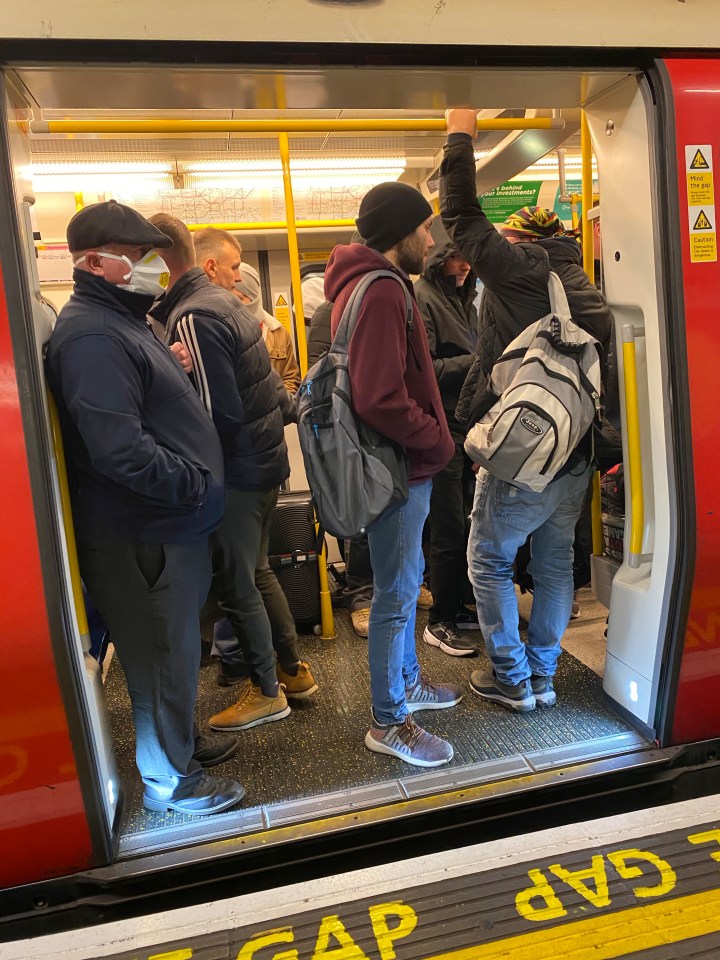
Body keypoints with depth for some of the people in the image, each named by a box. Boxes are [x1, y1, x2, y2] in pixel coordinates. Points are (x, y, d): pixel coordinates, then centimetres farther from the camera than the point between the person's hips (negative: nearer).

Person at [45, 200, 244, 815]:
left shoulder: (123, 321, 15)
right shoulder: (91, 337, -20)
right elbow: (119, 450, -29)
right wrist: (196, 485, -20)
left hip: (170, 522, 10)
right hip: (143, 534, -10)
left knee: (176, 646, 23)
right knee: (164, 654, 5)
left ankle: (182, 739, 42)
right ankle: (170, 780, 25)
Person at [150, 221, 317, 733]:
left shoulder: (192, 317, -19)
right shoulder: (223, 304, 10)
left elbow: (218, 412, -22)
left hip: (237, 470, -9)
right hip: (263, 460, 10)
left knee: (236, 584, 5)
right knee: (256, 572, 21)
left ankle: (266, 691, 21)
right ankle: (293, 669, 35)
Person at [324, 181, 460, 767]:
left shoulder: (377, 285, 14)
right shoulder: (381, 292, -20)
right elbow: (380, 399, -28)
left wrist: (433, 437, 8)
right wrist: (438, 440, -14)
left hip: (404, 465, 11)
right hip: (399, 469, -11)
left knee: (405, 581, 22)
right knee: (396, 594, 1)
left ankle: (407, 681, 40)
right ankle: (389, 722, 18)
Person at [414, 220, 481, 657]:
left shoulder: (464, 298, 18)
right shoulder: (420, 299, -9)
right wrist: (475, 362, -16)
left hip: (469, 426, 8)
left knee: (467, 524, 13)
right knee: (450, 530, -2)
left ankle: (463, 605, 28)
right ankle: (440, 621, 12)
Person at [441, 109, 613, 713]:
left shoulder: (516, 266, -8)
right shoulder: (584, 287, 12)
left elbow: (462, 217, -2)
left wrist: (461, 136, 11)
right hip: (575, 458, 7)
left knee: (490, 563, 8)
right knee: (555, 565, 16)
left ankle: (513, 680, 17)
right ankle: (543, 676, 27)